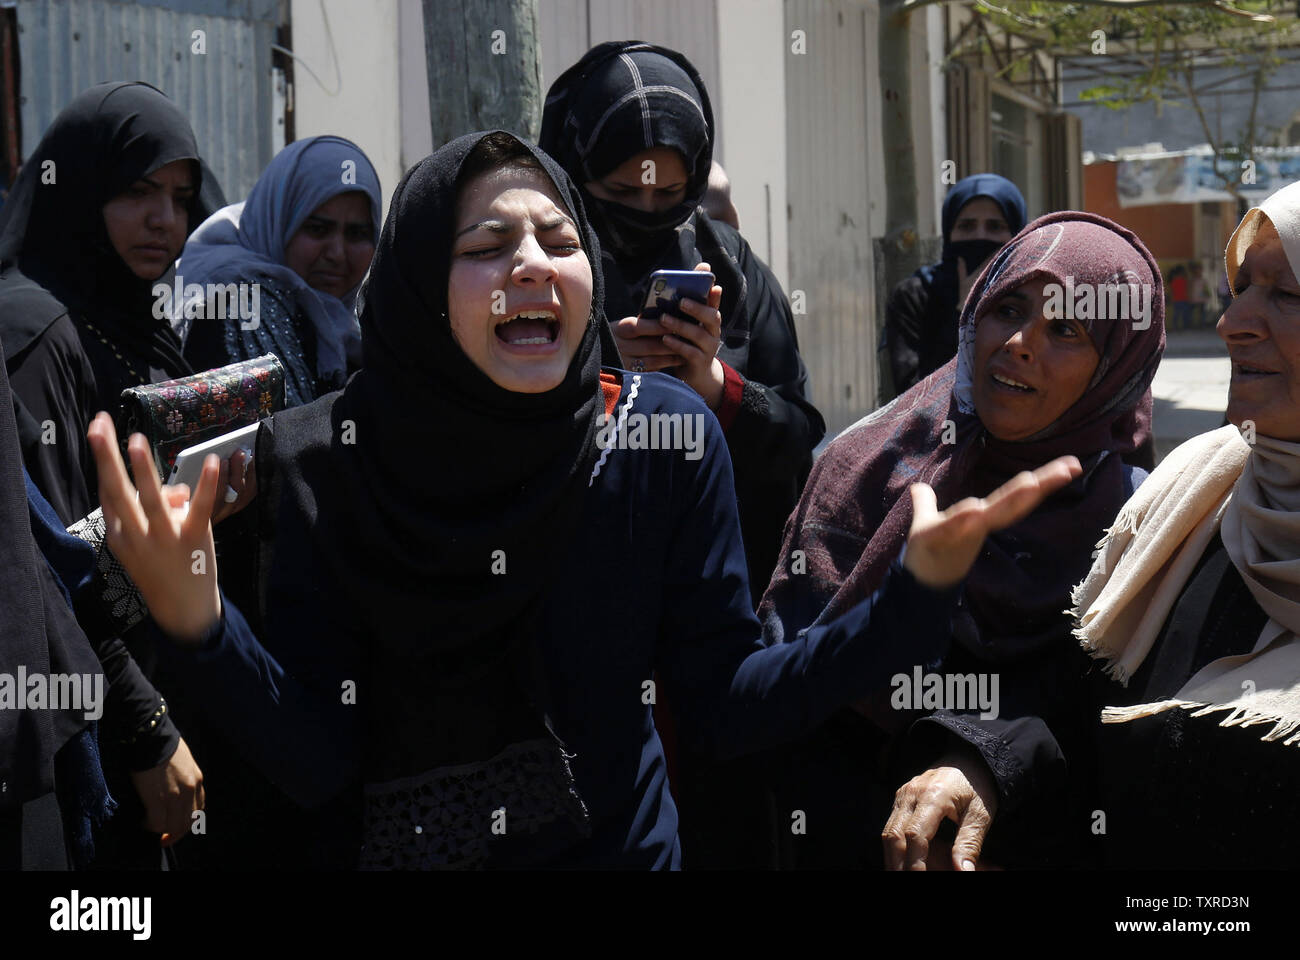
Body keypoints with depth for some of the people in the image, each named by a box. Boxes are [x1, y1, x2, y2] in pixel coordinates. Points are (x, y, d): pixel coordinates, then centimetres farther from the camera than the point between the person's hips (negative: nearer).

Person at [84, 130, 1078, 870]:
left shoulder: (666, 430, -11)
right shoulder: (328, 457, -14)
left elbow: (726, 702, -11)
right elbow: (317, 757, -16)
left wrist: (915, 583, -24)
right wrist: (199, 620, -34)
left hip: (615, 841, 1)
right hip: (379, 848, -1)